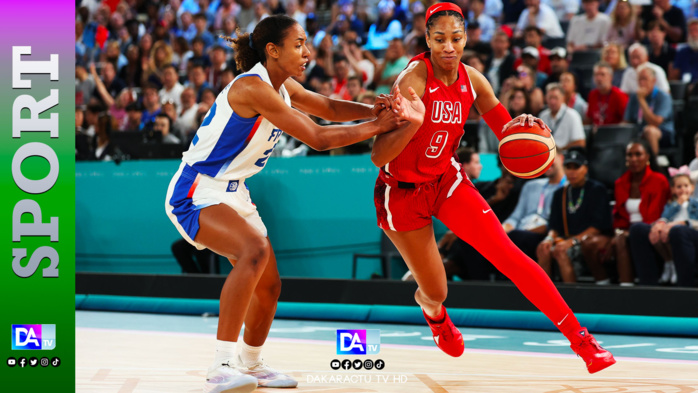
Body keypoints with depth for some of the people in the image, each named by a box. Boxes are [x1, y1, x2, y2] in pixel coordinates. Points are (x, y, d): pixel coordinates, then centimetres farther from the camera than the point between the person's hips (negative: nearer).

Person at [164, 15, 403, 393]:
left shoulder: (283, 86, 6)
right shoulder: (253, 87, -23)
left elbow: (328, 108, 20)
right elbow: (317, 138, -21)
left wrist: (371, 110, 1)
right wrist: (376, 127, -13)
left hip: (232, 193, 10)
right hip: (195, 193, -10)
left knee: (269, 285, 13)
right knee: (255, 250, -33)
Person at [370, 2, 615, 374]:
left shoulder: (471, 80, -8)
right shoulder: (413, 80, -26)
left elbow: (504, 129, 4)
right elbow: (378, 157, -30)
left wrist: (522, 123, -21)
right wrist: (412, 125, -50)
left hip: (446, 180, 4)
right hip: (401, 191, -4)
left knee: (508, 255, -12)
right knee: (436, 291, 4)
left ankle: (579, 336, -11)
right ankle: (433, 313, 45)